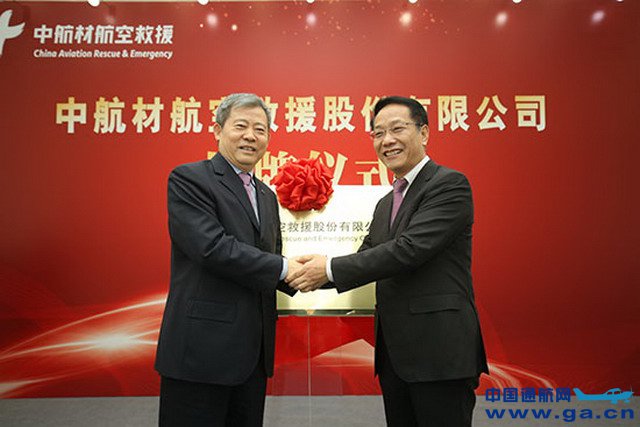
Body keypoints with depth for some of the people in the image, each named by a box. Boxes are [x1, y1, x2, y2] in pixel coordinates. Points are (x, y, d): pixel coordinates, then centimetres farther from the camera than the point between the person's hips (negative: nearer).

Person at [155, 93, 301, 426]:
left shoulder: (267, 196, 16)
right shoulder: (189, 179, -7)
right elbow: (212, 248, -20)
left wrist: (300, 274, -2)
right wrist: (283, 267, -13)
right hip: (201, 348, -7)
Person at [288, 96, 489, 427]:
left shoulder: (450, 184, -11)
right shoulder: (385, 204, 16)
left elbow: (409, 250, -22)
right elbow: (366, 256, 12)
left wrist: (331, 269, -17)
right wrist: (313, 274, -6)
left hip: (440, 353, -8)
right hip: (394, 354, 8)